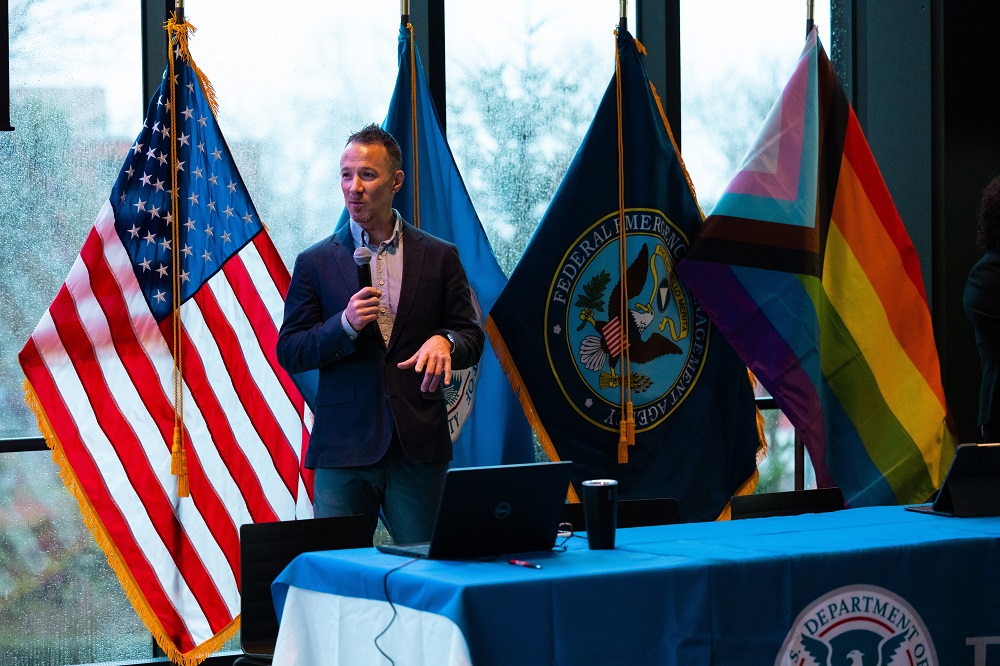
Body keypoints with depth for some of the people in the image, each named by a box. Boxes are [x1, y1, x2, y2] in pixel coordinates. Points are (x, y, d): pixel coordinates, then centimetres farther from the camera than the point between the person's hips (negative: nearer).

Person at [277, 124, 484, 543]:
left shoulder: (438, 257, 9)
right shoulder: (316, 263, 8)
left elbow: (472, 338, 10)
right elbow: (289, 354, 5)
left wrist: (444, 341, -14)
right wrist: (344, 325, -12)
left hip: (418, 446, 1)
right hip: (343, 446, 0)